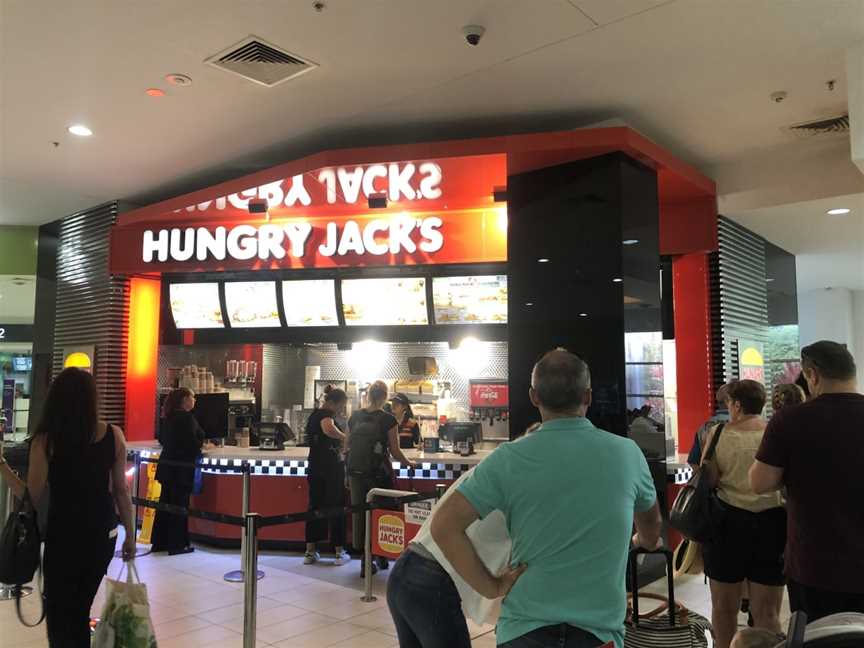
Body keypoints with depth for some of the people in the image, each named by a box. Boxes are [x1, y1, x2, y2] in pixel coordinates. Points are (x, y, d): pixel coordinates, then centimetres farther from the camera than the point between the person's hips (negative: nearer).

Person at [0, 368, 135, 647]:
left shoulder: (45, 440, -11)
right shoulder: (113, 435, -5)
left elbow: (32, 497, -8)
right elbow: (121, 491, -1)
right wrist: (130, 536, 8)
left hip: (64, 535, -3)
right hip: (103, 534, 3)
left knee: (59, 613, 15)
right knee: (80, 609, 22)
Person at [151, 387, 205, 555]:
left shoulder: (168, 417, 9)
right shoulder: (187, 417, -17)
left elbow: (162, 439, 18)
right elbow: (193, 443, -22)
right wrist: (203, 446, -4)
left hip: (167, 465, 8)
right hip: (182, 468, -8)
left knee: (166, 503, 14)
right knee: (180, 505, 0)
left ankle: (160, 542, 22)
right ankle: (177, 544, 6)